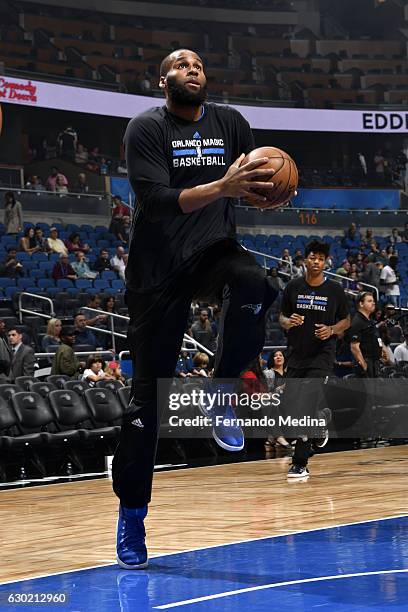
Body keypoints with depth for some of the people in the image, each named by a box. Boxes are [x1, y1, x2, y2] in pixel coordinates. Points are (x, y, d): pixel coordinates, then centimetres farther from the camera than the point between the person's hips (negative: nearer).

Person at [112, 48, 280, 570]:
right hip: (158, 267, -3)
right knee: (148, 395, -2)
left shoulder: (230, 123, 6)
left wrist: (268, 187, -13)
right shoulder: (146, 129, -8)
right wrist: (223, 187, -32)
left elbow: (257, 188, 12)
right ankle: (131, 512, 10)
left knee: (253, 285, -35)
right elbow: (156, 200, -20)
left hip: (214, 249, 3)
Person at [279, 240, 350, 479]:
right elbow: (282, 317, 14)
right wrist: (289, 322, -10)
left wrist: (331, 330, -12)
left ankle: (300, 463, -15)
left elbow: (346, 321, 8)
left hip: (322, 354, -4)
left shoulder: (335, 290, 0)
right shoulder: (293, 287, 5)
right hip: (296, 354, 4)